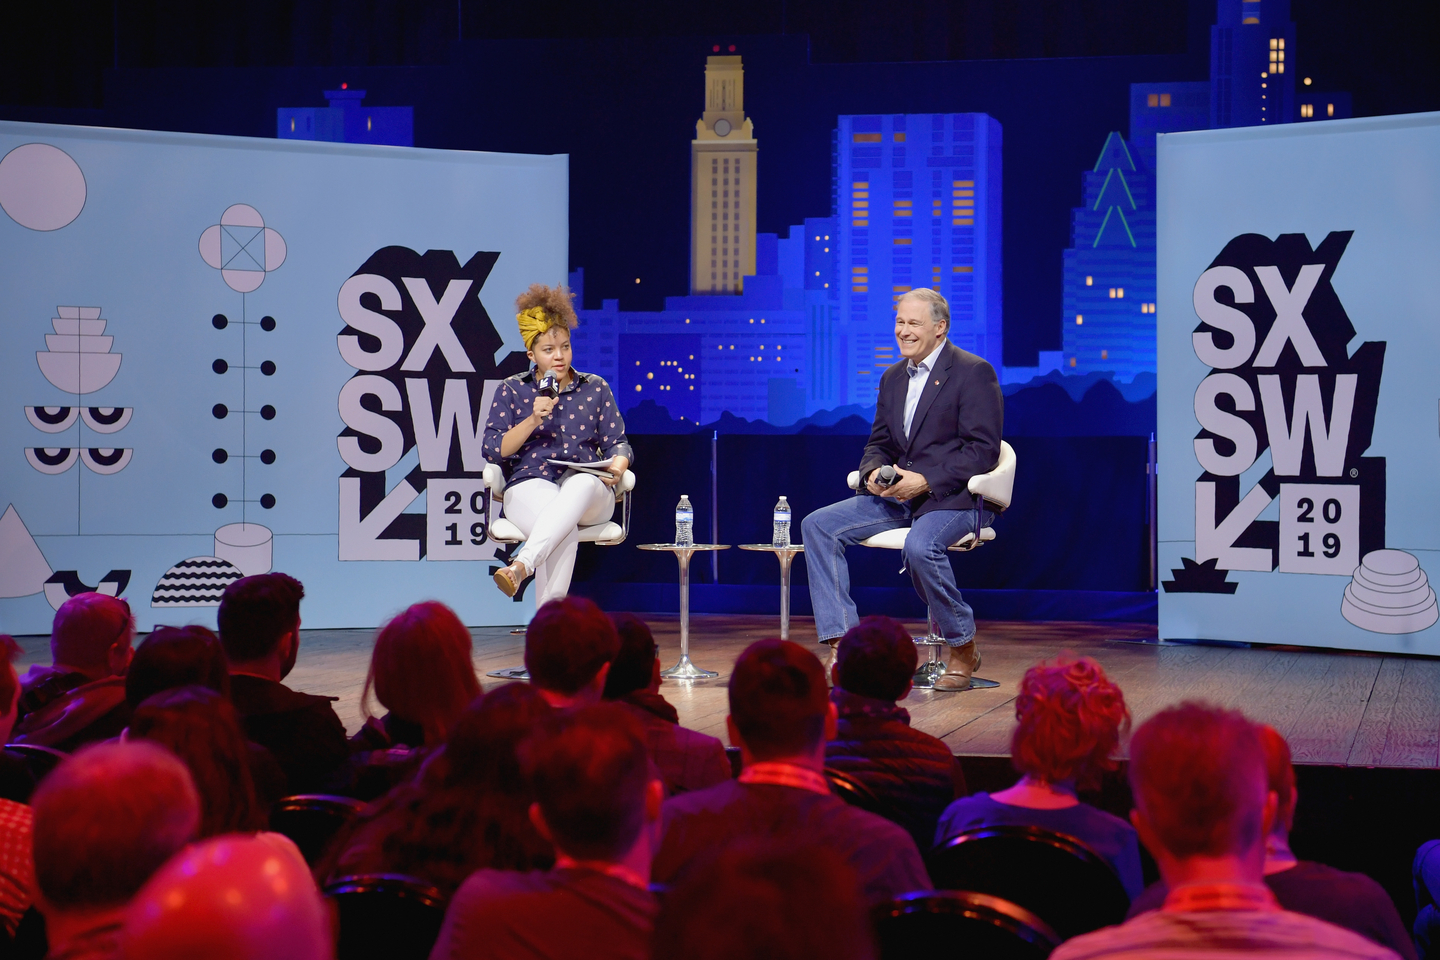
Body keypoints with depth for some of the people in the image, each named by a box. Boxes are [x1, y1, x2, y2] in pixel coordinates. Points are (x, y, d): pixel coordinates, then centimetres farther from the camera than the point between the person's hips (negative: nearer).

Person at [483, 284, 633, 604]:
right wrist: (532, 420, -8)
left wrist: (616, 467, -11)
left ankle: (521, 566, -54)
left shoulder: (595, 388, 17)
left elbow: (617, 442, 13)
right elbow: (494, 451, 6)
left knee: (581, 483, -41)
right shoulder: (511, 391, 14)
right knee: (566, 531, -38)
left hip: (588, 490, 1)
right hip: (530, 485, -1)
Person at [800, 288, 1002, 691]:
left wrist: (925, 481, -21)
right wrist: (874, 472, -5)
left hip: (953, 497, -7)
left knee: (920, 546, -38)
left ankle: (962, 648, -12)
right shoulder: (893, 378, 17)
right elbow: (878, 444, 20)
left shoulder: (974, 372, -6)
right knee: (818, 525, -11)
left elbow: (982, 450, -13)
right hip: (897, 496, 7)